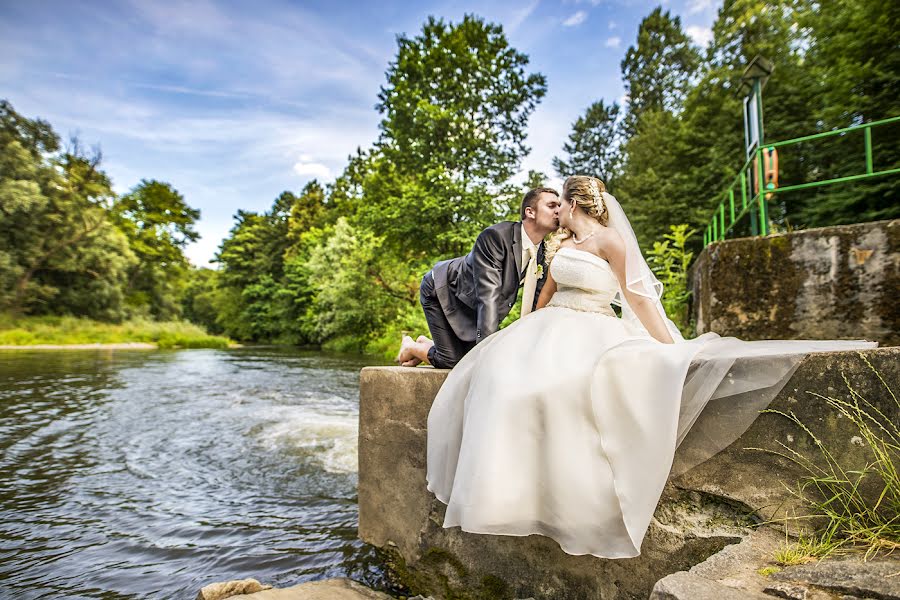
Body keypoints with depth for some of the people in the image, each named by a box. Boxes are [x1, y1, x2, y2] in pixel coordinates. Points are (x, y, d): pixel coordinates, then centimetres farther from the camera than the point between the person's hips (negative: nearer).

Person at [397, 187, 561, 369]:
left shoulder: (543, 252, -9)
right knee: (452, 361, -10)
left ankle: (426, 344, 28)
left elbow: (538, 301, -6)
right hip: (443, 290, -7)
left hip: (470, 305, 8)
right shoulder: (495, 236, -33)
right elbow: (488, 295, -39)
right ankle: (410, 347, 20)